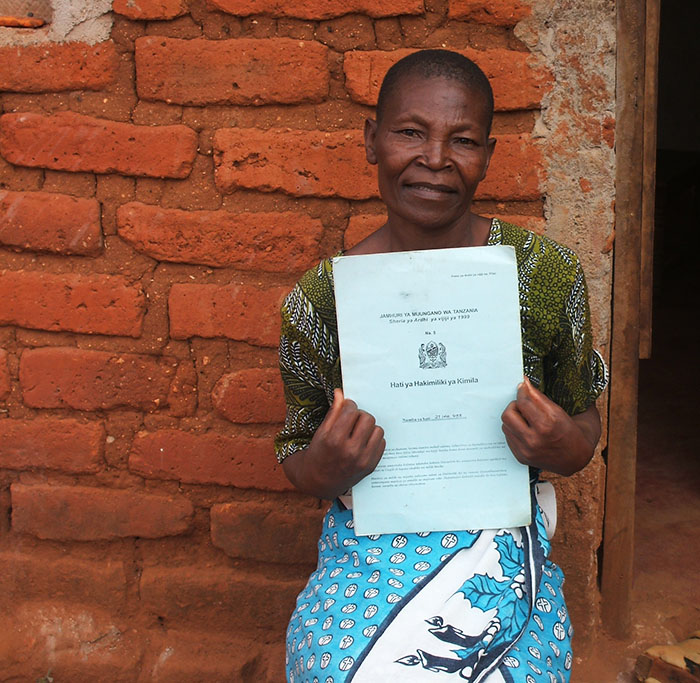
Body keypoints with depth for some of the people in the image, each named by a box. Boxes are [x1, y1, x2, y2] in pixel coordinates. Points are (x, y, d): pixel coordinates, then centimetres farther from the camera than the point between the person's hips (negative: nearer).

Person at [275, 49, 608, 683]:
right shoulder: (319, 299, -5)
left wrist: (567, 448, -14)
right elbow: (296, 450, 7)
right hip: (367, 545, -1)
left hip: (502, 536, 1)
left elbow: (584, 418, 9)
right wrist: (326, 470, -16)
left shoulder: (549, 273, -3)